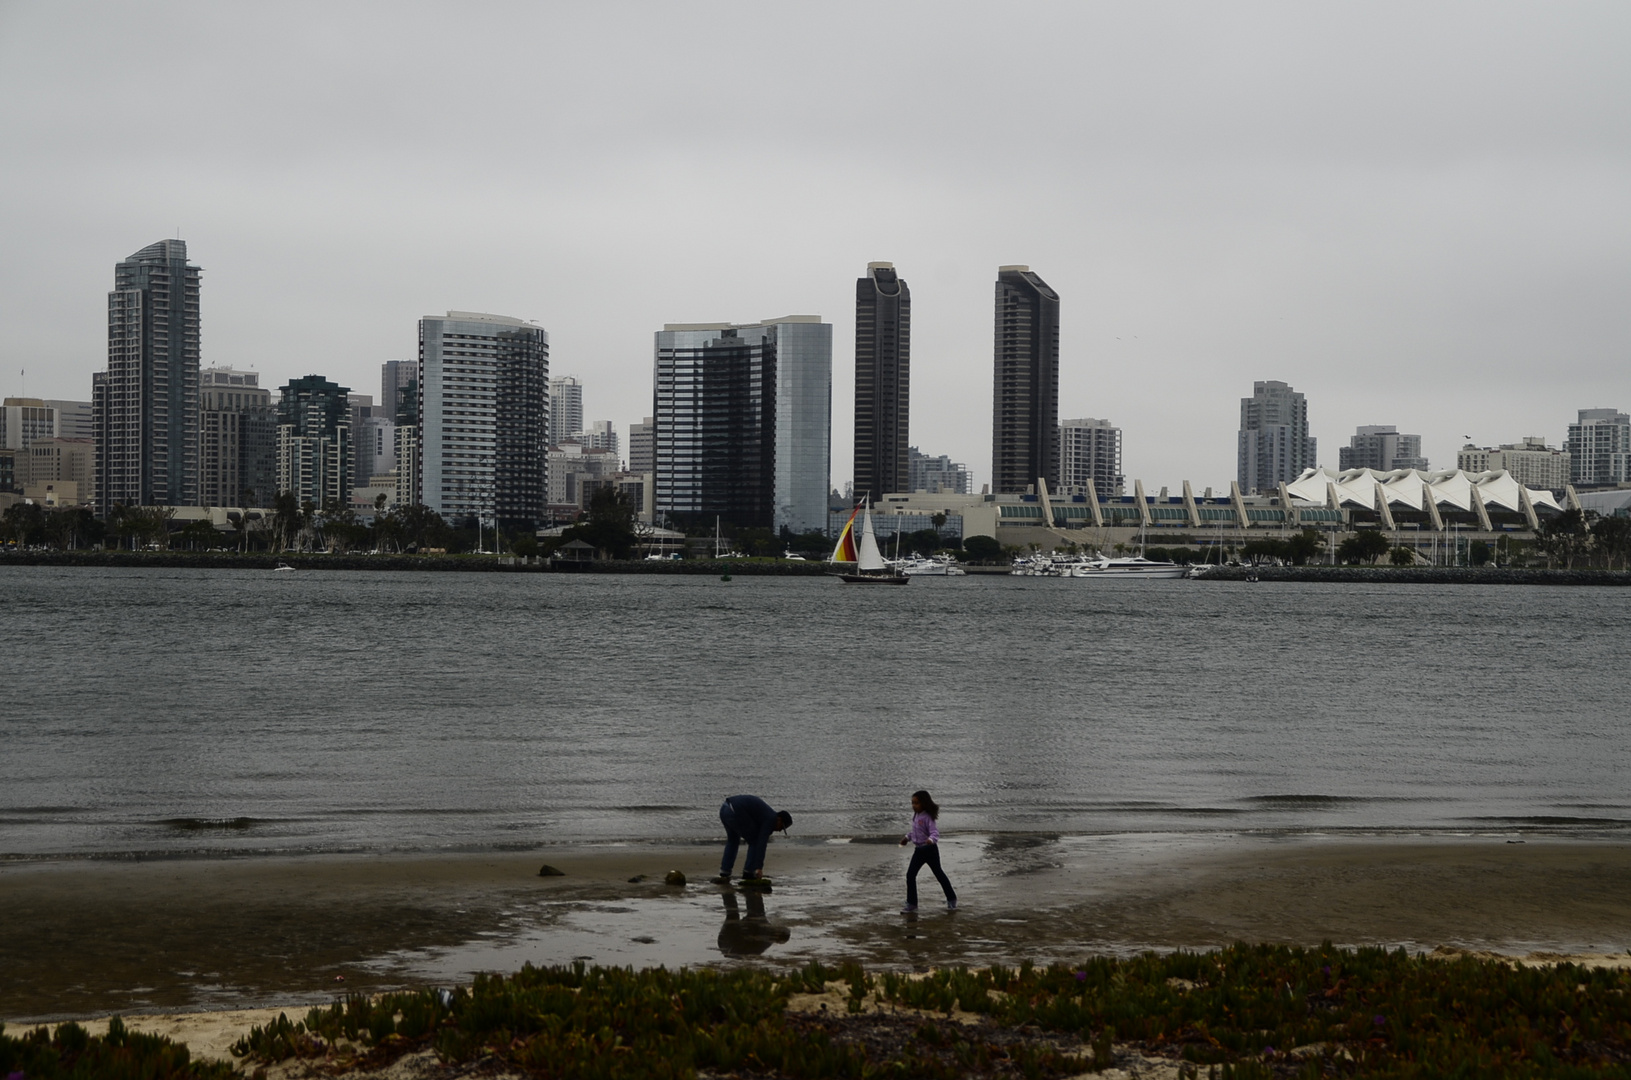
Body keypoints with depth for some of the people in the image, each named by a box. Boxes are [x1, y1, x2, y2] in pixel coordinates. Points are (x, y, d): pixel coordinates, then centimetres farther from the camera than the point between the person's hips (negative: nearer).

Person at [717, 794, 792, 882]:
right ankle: (748, 874, 9)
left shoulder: (764, 815, 28)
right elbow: (761, 844, -9)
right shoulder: (771, 819, 0)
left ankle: (724, 874, 25)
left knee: (732, 840, 30)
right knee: (755, 842, 8)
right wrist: (759, 867, -10)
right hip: (735, 813, -10)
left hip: (724, 809, 10)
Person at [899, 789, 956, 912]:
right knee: (910, 875, -1)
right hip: (919, 850, 7)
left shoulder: (927, 817, -19)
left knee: (939, 874, 7)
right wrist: (907, 837, 16)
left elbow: (935, 832, -29)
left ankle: (951, 900, 24)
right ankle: (911, 903, 6)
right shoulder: (915, 816, 6)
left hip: (930, 849, -7)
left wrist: (931, 839, -48)